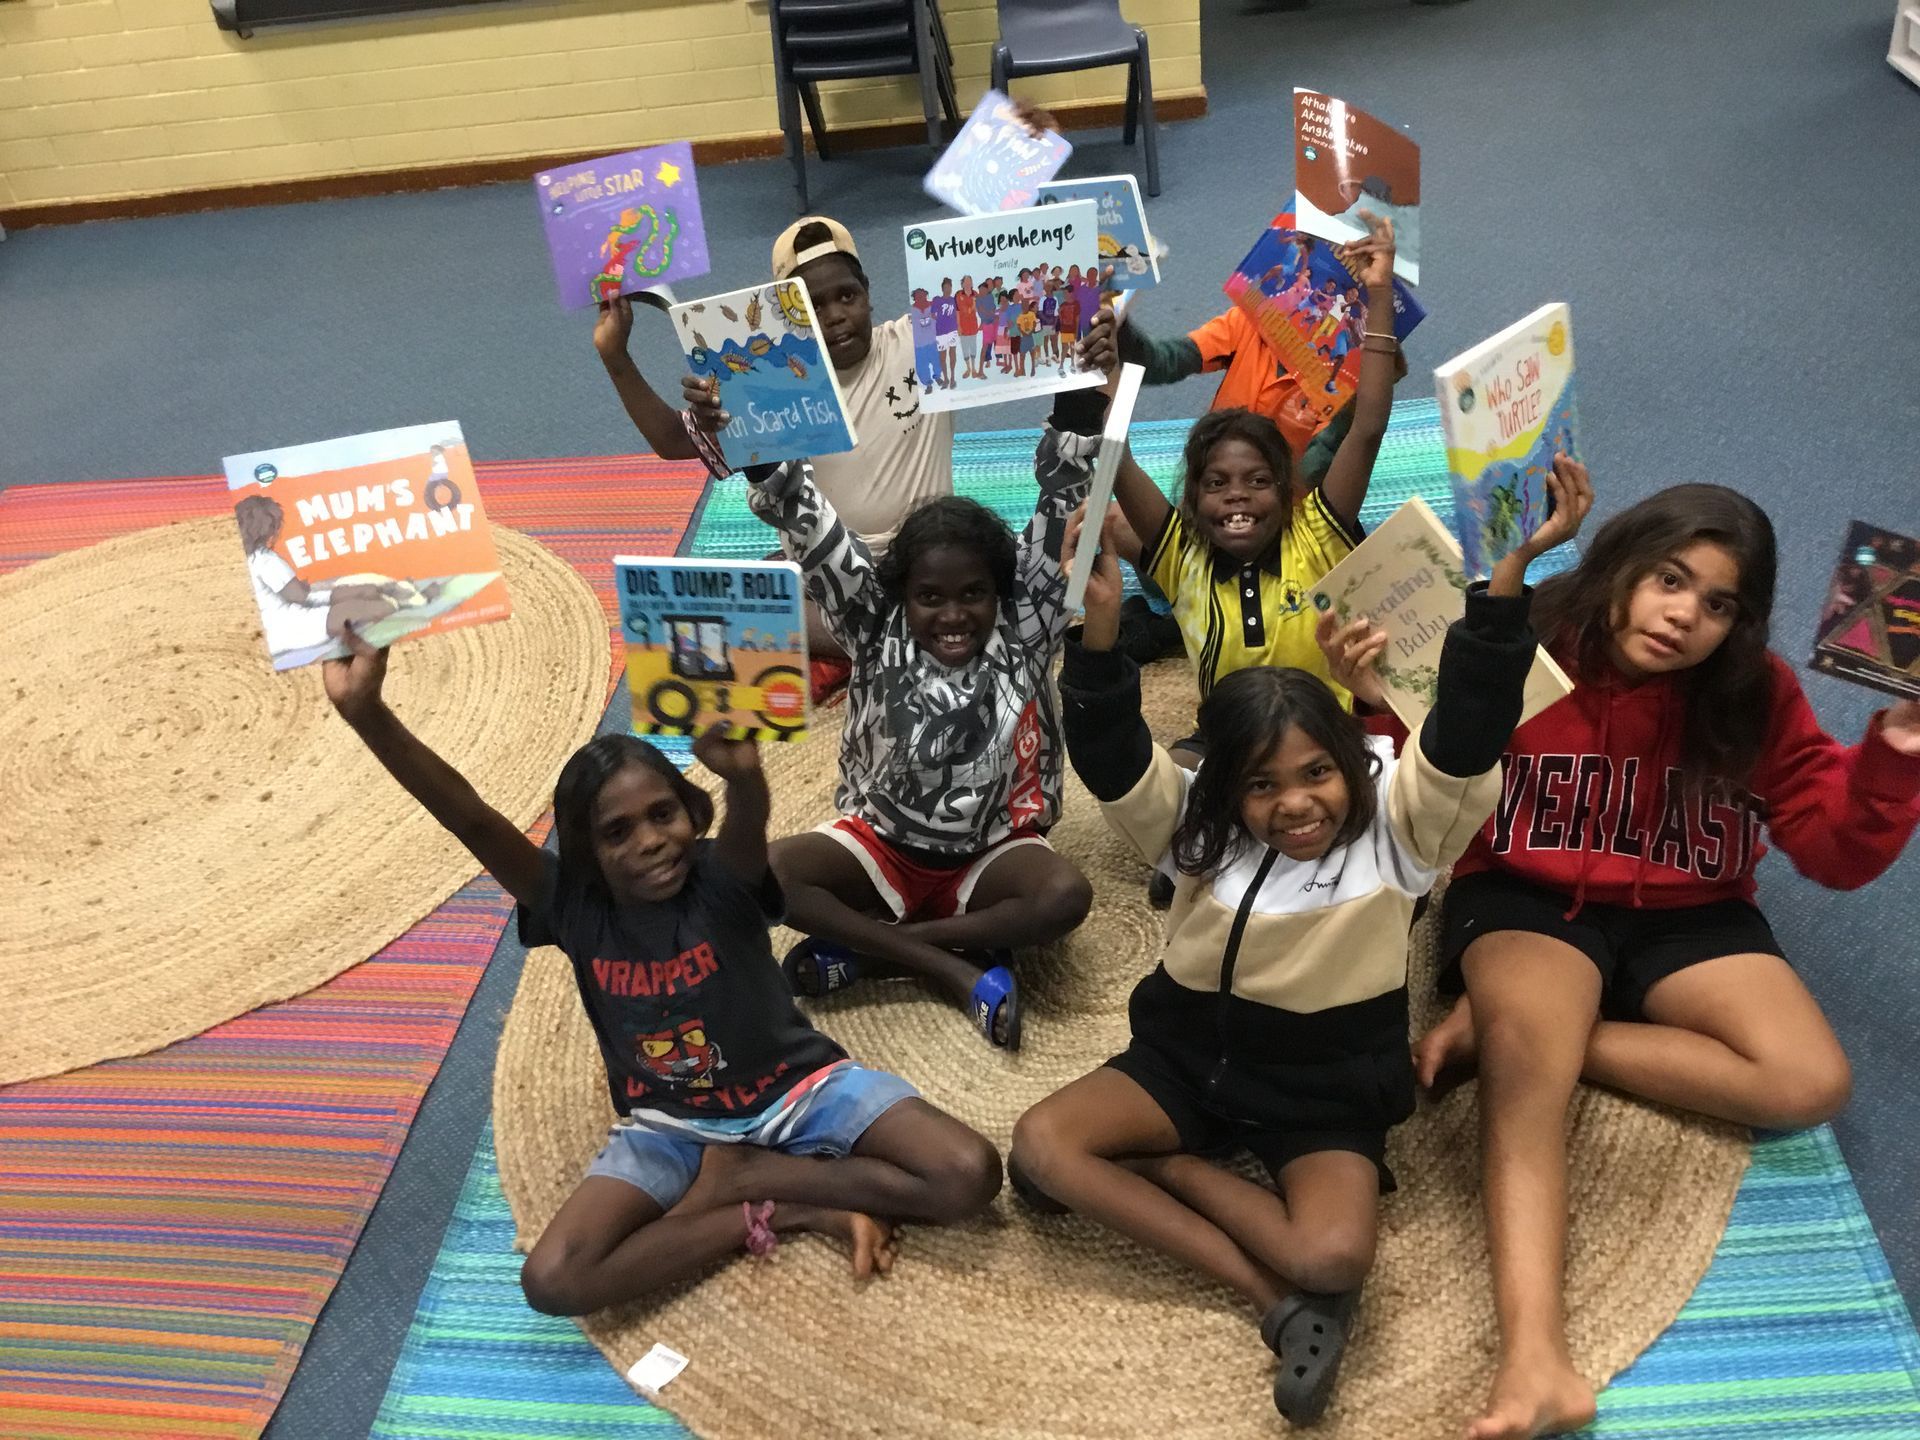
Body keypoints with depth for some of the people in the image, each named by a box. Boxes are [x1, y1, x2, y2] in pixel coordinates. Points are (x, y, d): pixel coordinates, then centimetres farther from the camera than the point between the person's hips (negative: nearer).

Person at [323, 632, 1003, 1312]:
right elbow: (471, 819, -27)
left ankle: (742, 1178, -5)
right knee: (552, 1280, -24)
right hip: (671, 1125, 2)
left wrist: (742, 771, -70)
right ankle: (798, 1210, -13)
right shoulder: (574, 906, -13)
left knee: (969, 1174, -22)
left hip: (796, 1088, -1)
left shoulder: (722, 879, -19)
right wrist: (366, 712, -41)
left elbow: (751, 825, -44)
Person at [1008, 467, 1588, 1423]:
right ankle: (1272, 1299, -19)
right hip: (1193, 1054, 4)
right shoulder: (1197, 828, -8)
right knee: (1040, 1148, -21)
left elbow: (1468, 733, -30)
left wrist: (1510, 571, -43)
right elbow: (1110, 759, -24)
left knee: (1332, 1256, -33)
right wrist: (1101, 623, -41)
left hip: (1331, 1086, -3)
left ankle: (1170, 1169, -4)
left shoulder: (1398, 820, -13)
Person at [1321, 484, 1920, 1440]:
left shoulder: (1756, 697, -4)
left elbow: (1836, 854, -2)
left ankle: (1510, 1031, -14)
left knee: (1812, 1085, -20)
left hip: (1685, 919, 4)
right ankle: (1535, 1361, -45)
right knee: (1525, 1054, -36)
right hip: (1529, 903, -4)